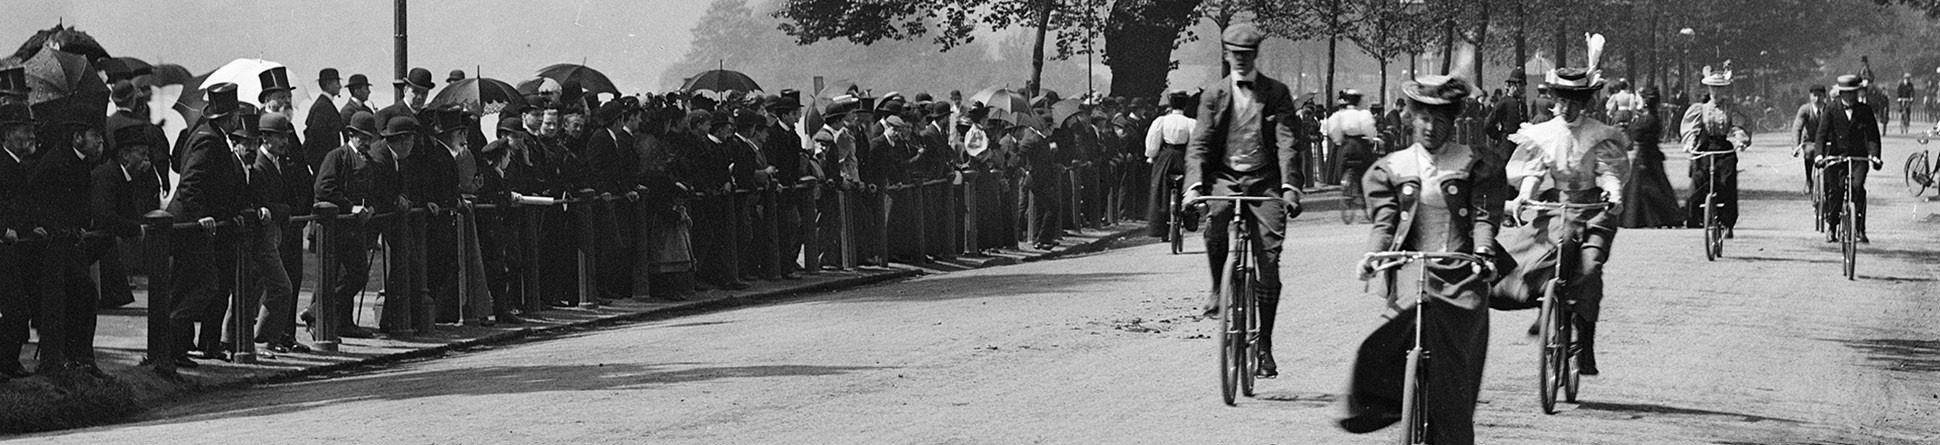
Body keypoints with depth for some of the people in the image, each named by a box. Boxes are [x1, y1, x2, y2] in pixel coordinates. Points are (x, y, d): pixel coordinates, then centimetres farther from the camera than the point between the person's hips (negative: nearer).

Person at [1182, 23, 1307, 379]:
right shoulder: (1214, 94, 9)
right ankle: (1218, 289, -10)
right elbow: (1199, 143, 1)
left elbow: (1288, 142, -3)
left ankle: (1263, 346, 6)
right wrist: (1194, 184, -16)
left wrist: (1289, 186, -17)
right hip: (1224, 177, 0)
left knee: (1269, 264, -6)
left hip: (1264, 180, 0)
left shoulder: (1276, 93, 6)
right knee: (1215, 218, -34)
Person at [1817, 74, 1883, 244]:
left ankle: (1859, 228, -12)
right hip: (1836, 155, 0)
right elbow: (1822, 133, -8)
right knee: (1835, 191, -2)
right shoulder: (1832, 108, -2)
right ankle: (1830, 226, 19)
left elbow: (1872, 135, -3)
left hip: (1859, 156, 0)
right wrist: (1820, 155, -22)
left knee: (1858, 186, -19)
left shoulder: (1865, 109, 1)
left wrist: (1874, 155, -19)